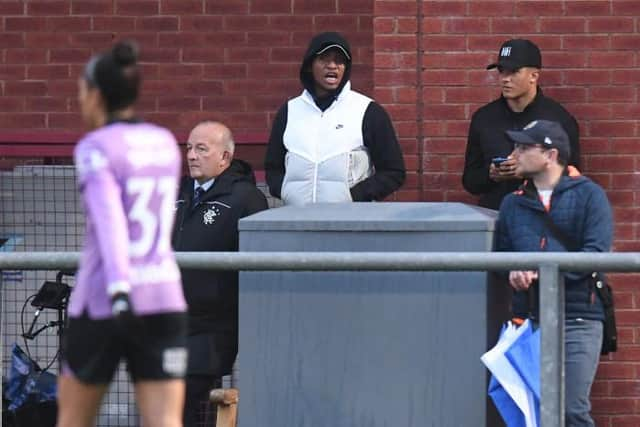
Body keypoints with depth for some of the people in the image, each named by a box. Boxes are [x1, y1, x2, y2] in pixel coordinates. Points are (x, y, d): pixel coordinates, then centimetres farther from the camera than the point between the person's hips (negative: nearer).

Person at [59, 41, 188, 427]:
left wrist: (118, 288, -37)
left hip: (104, 305, -4)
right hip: (163, 301, 5)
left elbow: (109, 216, -24)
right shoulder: (166, 144, 13)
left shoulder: (96, 148, -7)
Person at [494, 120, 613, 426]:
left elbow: (596, 253, -9)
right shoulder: (513, 203, 17)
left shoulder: (588, 195, 2)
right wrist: (513, 272, -11)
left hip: (577, 320, -5)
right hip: (528, 319, 5)